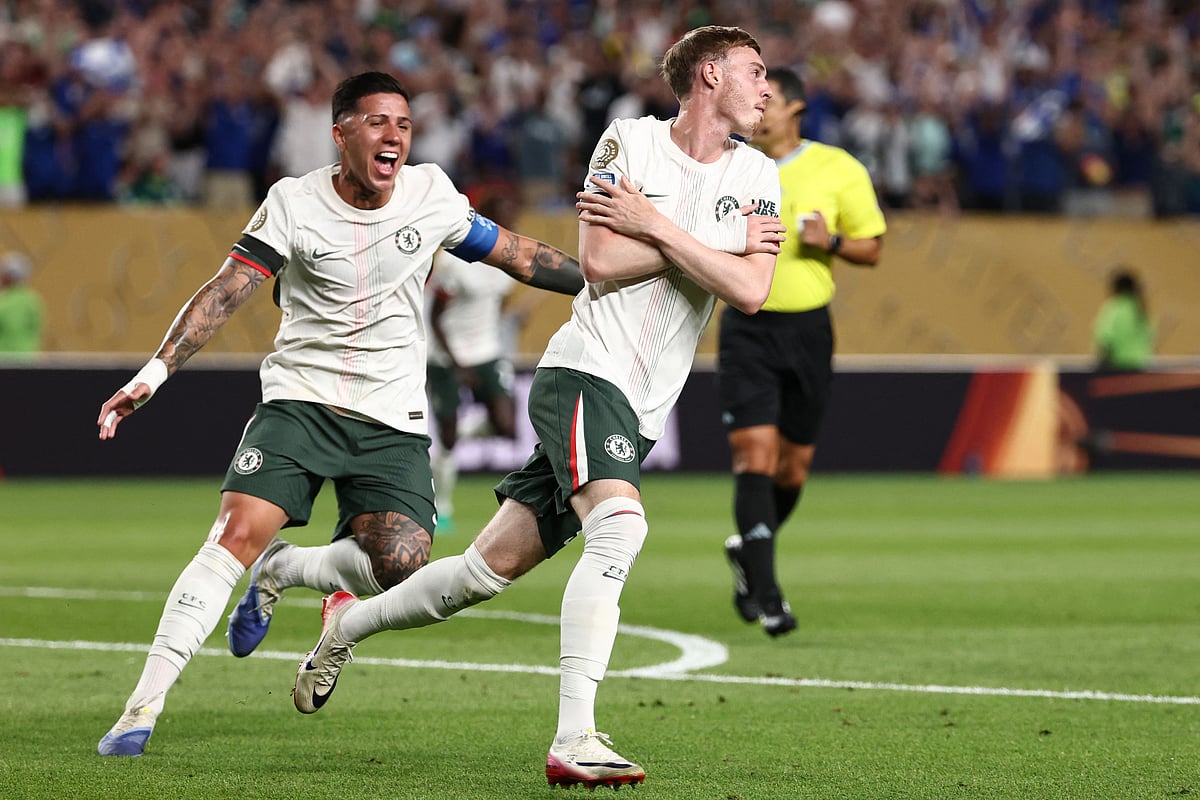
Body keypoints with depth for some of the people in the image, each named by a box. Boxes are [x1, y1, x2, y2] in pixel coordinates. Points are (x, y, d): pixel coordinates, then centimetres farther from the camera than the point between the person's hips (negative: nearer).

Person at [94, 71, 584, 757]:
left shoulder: (432, 194, 0)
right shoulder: (295, 204, -7)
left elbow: (515, 255, 14)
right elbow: (227, 290, -12)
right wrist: (154, 372, -23)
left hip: (393, 419, 2)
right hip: (299, 401, -2)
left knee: (402, 569, -18)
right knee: (238, 532, -21)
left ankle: (282, 572, 14)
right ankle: (144, 706, -18)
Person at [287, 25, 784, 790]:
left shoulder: (758, 176, 8)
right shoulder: (630, 141, -4)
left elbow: (749, 290, -6)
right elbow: (601, 261, -13)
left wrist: (655, 225, -12)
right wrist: (722, 244, -11)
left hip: (640, 412, 6)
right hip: (585, 372, -6)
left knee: (495, 565, 9)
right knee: (621, 525, -29)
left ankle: (350, 622, 33)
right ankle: (574, 740, -34)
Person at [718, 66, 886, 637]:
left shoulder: (838, 170, 0)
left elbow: (871, 248, 6)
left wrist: (829, 242, -14)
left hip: (807, 329, 1)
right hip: (746, 329, -1)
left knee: (794, 464, 8)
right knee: (755, 455, -14)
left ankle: (747, 551, 37)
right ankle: (765, 595, -13)